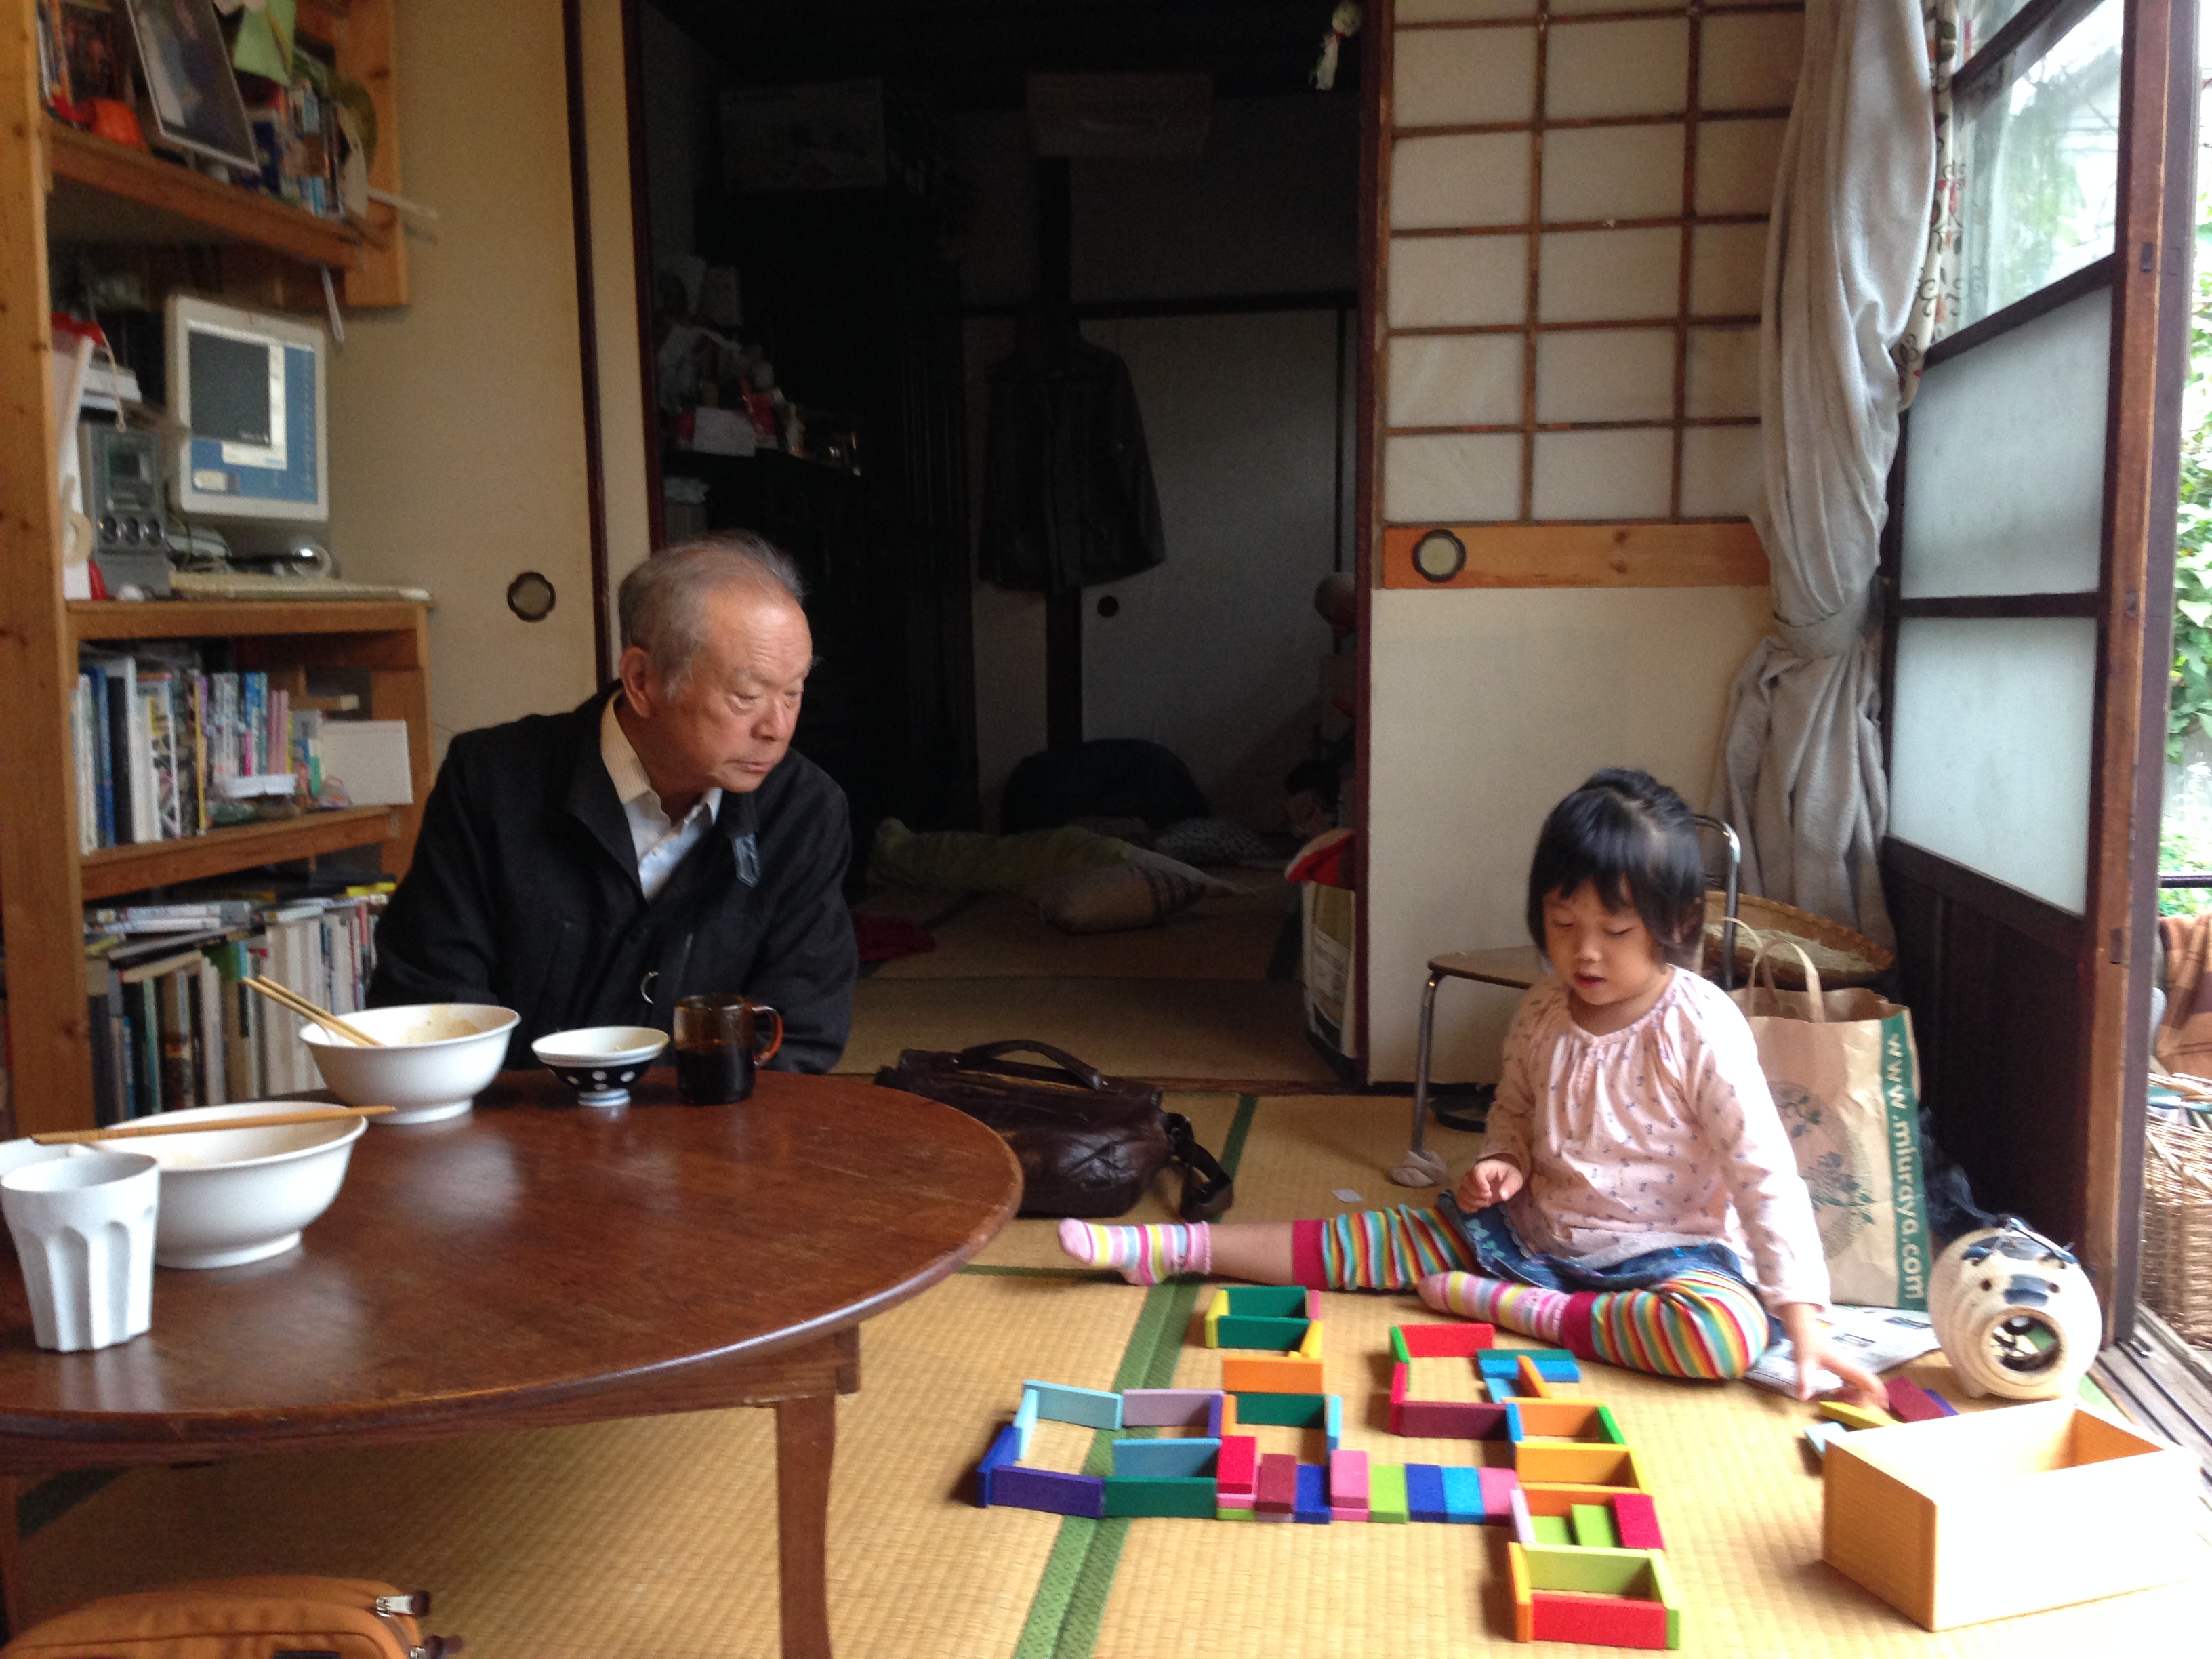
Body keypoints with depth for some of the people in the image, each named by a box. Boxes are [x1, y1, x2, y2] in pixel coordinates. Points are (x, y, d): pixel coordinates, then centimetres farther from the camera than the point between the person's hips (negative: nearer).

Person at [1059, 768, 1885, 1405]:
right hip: (1534, 1224, 5)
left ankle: (1511, 1306, -23)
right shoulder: (1542, 1010, -3)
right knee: (1394, 1237, -4)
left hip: (1662, 1249, -4)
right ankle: (1169, 1248, 0)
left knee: (1728, 1336, -35)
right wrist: (1501, 1162, -8)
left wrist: (1803, 1321, -23)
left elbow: (1764, 1173, -18)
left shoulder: (1701, 1029, -19)